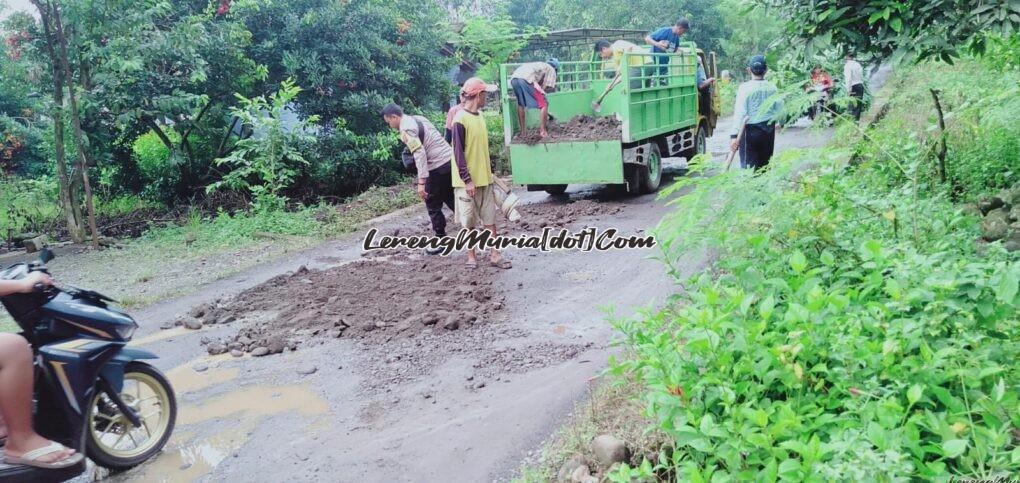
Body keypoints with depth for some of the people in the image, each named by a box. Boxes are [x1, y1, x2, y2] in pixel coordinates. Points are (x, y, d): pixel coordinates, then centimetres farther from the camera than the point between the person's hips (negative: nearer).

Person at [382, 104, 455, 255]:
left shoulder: (406, 129, -12)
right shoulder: (418, 119, 15)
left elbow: (419, 154, -22)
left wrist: (421, 182, -25)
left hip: (438, 167, -9)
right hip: (450, 160, 9)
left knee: (433, 206, 5)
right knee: (451, 199, 20)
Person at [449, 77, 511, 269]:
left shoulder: (480, 116, 10)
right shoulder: (460, 120, -15)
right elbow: (458, 152, -16)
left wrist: (490, 170, 19)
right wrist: (467, 180, -19)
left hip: (484, 178, 7)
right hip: (468, 181, -7)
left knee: (490, 218, 7)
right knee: (469, 221, 5)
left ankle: (494, 255, 12)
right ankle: (471, 256, 17)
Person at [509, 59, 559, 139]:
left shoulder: (539, 65, 41)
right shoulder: (551, 69, 23)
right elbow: (549, 87, 9)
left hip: (513, 78, 7)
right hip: (526, 79, -7)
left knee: (520, 104, 26)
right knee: (544, 105, 3)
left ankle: (522, 131, 27)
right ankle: (543, 131, 0)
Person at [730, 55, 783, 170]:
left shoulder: (745, 87, -12)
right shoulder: (772, 87, 1)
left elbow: (740, 113, -17)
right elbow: (779, 108, 10)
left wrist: (734, 135, -17)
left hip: (750, 130, -5)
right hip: (769, 129, 5)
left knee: (749, 166, -3)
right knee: (765, 164, 15)